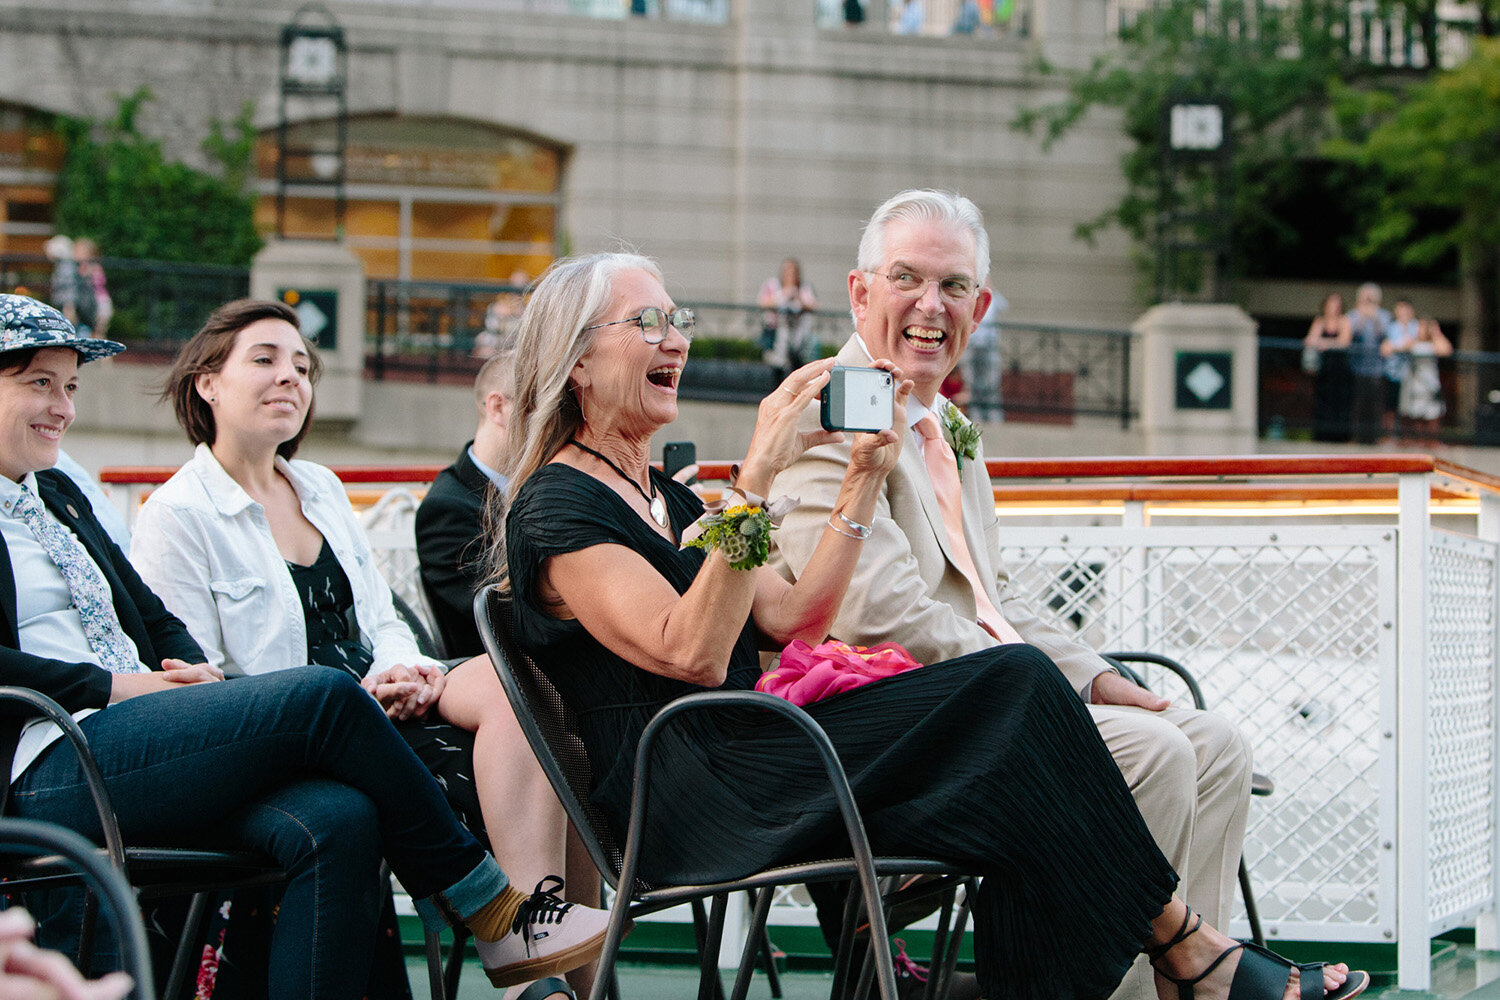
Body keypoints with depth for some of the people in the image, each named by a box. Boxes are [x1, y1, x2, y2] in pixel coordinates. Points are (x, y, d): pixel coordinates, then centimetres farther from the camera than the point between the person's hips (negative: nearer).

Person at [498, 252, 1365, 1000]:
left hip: (755, 753, 9)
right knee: (1013, 689, -17)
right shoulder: (555, 509, -6)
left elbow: (793, 619, 17)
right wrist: (757, 480, -22)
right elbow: (693, 654, -19)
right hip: (692, 804, -9)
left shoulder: (663, 496, 23)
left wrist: (866, 479, 12)